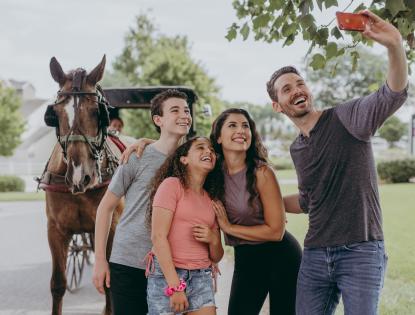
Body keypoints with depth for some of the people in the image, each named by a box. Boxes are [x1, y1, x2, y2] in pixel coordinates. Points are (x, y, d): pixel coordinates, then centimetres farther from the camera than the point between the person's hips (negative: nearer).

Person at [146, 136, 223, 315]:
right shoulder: (172, 184, -3)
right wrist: (175, 286, -17)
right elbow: (158, 237, -12)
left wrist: (214, 239, -7)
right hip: (167, 275, -5)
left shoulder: (211, 200, 14)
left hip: (202, 277, 5)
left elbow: (216, 257, 15)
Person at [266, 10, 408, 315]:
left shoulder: (346, 118, -3)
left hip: (361, 252, -6)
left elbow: (393, 95, -21)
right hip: (315, 255, 6)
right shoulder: (297, 149, 15)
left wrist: (395, 46, -37)